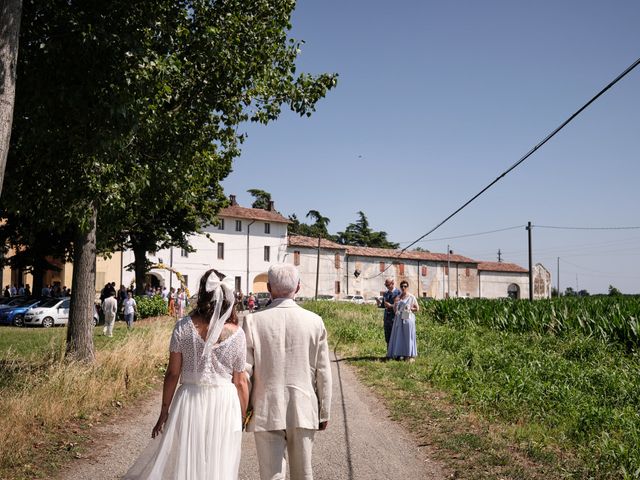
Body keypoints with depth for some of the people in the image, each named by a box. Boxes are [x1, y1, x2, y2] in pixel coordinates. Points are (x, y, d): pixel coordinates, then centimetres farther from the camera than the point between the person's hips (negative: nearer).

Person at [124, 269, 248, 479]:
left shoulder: (183, 327, -8)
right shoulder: (237, 334, -8)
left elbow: (172, 373, -5)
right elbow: (240, 381, -3)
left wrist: (164, 411, 5)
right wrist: (243, 415, 8)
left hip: (190, 401, 1)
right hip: (224, 405, 0)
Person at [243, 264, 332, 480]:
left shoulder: (253, 320, -8)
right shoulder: (315, 321, -4)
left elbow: (244, 371, -6)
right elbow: (323, 373, 0)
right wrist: (324, 412, 10)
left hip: (266, 412, -1)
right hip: (303, 412, 2)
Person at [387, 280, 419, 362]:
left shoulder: (411, 297, 0)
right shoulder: (398, 297, 13)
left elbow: (417, 308, 2)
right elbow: (394, 310, 15)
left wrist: (409, 309, -9)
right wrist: (395, 303, -3)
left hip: (408, 319, -4)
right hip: (399, 319, 4)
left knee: (408, 336, -4)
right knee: (399, 336, 2)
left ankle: (410, 355, 0)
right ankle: (401, 354, 7)